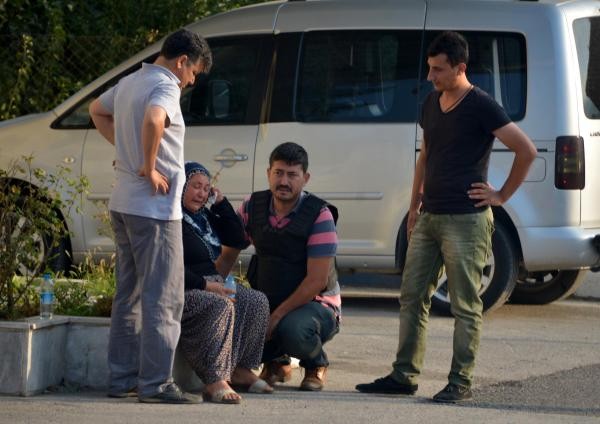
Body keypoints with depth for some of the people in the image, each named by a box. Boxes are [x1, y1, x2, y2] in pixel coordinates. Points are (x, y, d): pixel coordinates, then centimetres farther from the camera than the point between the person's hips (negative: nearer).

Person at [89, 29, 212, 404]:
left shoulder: (130, 82, 14)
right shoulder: (165, 87, -15)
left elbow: (97, 111, 32)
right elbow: (153, 121, -36)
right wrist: (150, 168, -23)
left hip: (124, 203, 10)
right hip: (154, 207, -10)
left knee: (130, 294, 14)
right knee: (163, 297, -7)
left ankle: (122, 379, 17)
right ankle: (156, 383, -8)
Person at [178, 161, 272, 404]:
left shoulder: (204, 216, 18)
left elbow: (237, 239, 17)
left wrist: (221, 202, 9)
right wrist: (204, 284, -23)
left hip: (209, 284, 10)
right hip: (181, 291, -10)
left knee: (257, 302, -6)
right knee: (221, 307, -35)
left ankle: (240, 370, -6)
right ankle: (215, 382, -42)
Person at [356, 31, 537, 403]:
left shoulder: (481, 107, -10)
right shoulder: (432, 103, 13)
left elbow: (527, 151, -11)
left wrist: (502, 195, -7)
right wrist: (414, 207, 18)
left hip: (465, 219, -8)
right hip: (430, 218, 8)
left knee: (465, 305, -3)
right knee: (413, 297, 8)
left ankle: (461, 382, 1)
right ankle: (404, 376, 14)